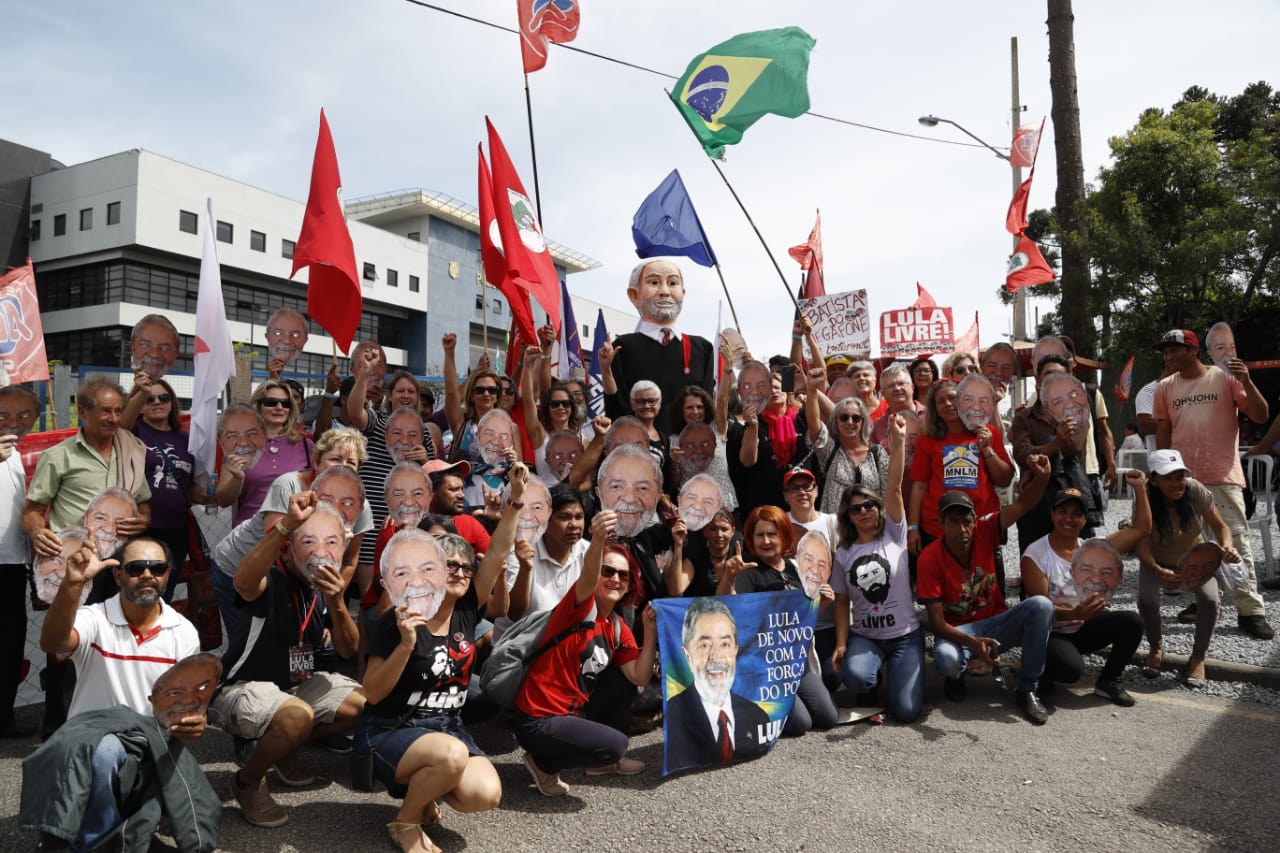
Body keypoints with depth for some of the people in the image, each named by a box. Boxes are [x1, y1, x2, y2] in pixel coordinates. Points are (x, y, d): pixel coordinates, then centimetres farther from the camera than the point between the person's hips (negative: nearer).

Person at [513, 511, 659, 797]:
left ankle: (602, 758, 19)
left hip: (574, 711, 8)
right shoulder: (581, 606, -15)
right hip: (537, 722, -8)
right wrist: (598, 541, -60)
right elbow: (587, 579, -40)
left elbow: (640, 678, -3)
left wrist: (650, 631, -11)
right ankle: (544, 763, 3)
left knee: (626, 678, 6)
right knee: (616, 744, -21)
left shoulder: (619, 628, 5)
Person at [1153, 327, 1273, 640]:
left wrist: (1247, 382, -19)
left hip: (1223, 477, -3)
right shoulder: (1165, 388, 6)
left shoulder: (1226, 378, -2)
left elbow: (1261, 416, -6)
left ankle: (1250, 610, 1)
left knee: (1236, 542, -3)